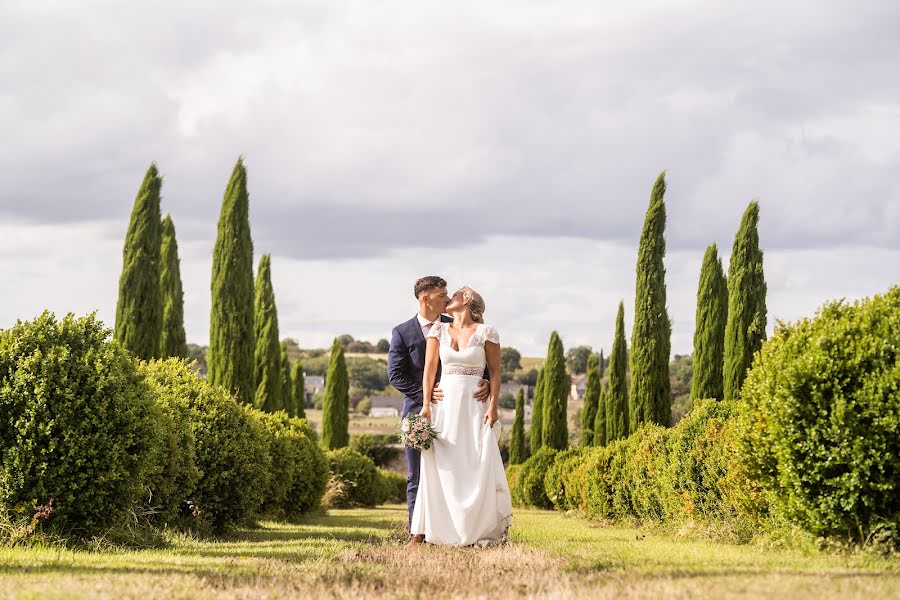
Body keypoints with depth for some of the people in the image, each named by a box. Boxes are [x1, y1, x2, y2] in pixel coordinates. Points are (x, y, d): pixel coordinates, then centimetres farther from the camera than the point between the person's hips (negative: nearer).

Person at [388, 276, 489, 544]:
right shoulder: (402, 333, -1)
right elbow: (395, 374, -5)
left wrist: (485, 382, -15)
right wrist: (425, 394, -16)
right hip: (419, 412, -1)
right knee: (417, 477, 3)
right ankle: (418, 533, 8)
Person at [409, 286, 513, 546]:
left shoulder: (486, 332, 0)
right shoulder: (439, 330, 8)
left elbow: (495, 371, 0)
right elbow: (430, 368, 4)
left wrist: (493, 406, -9)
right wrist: (426, 404, -5)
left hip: (475, 405, -2)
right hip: (444, 404, 2)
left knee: (479, 467, -4)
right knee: (442, 468, -2)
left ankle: (482, 529, 4)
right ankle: (442, 528, 1)